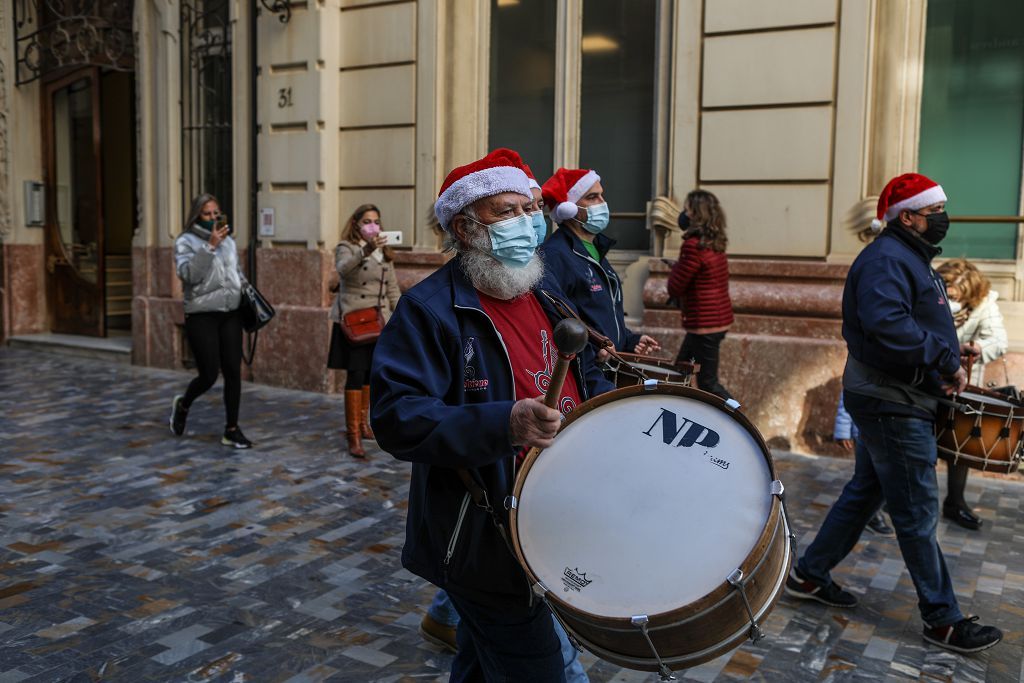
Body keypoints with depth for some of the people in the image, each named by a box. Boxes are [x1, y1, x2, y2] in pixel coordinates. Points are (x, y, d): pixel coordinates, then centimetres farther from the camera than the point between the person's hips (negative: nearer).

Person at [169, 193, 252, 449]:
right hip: (202, 316, -5)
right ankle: (182, 405, 29)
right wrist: (210, 246, -23)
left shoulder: (228, 241, 13)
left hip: (231, 314, 5)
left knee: (233, 372, 2)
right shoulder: (186, 241, -3)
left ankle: (232, 430, 13)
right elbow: (188, 274, -19)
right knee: (209, 375, -4)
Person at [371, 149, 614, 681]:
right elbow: (395, 417, -26)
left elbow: (581, 376, 22)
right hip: (484, 541, -8)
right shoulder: (429, 309, -16)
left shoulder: (545, 297, 9)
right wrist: (503, 424, -37)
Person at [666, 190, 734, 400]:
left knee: (708, 383, 0)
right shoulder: (715, 244, 8)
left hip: (704, 325, -9)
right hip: (719, 319, 10)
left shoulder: (694, 245, -20)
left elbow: (674, 288, -14)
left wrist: (675, 267, 2)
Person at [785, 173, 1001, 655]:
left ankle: (808, 576, 28)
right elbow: (889, 327, -32)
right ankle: (942, 619, 13)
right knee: (918, 512, 0)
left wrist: (948, 362, 5)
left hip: (891, 401, 11)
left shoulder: (910, 257, 16)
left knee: (864, 492, 18)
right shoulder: (886, 259, -18)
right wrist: (946, 360, -24)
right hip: (892, 404, -11)